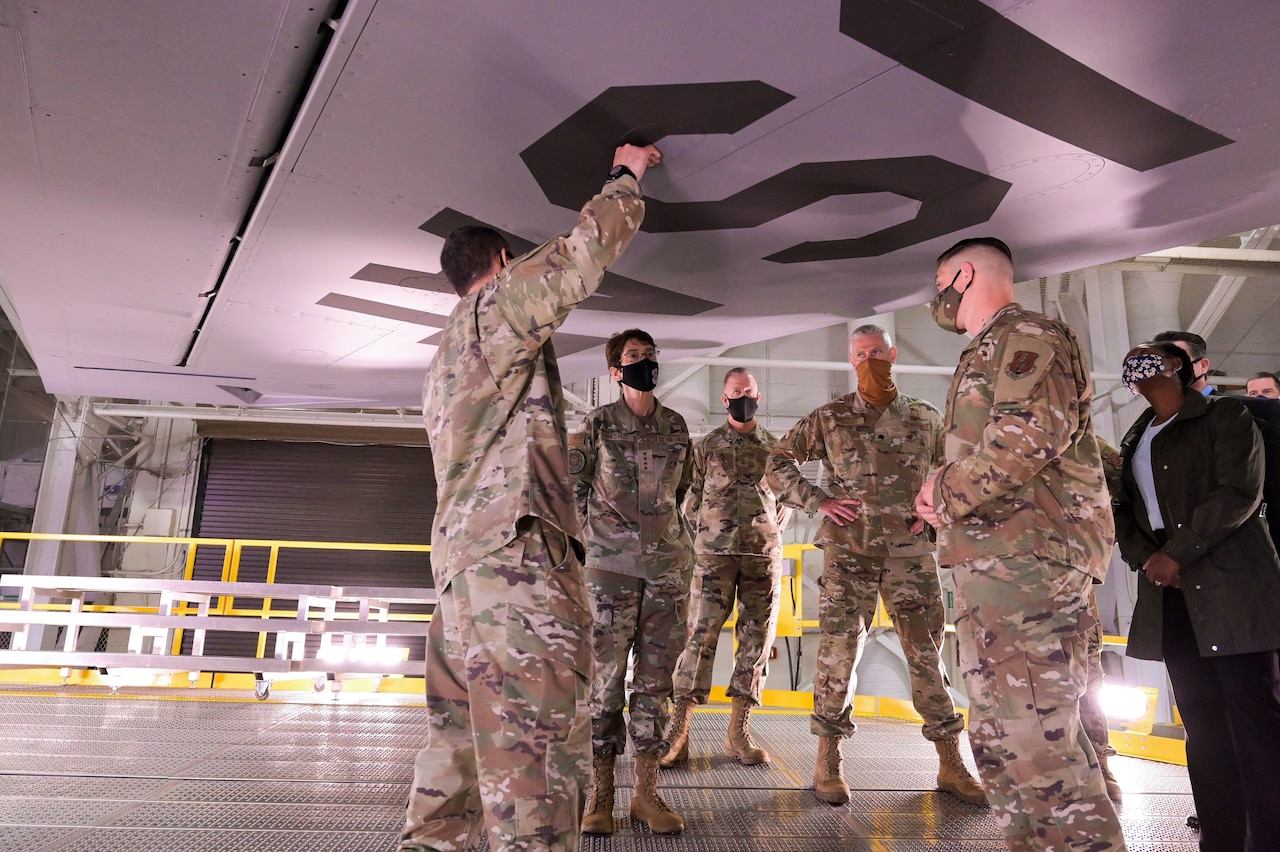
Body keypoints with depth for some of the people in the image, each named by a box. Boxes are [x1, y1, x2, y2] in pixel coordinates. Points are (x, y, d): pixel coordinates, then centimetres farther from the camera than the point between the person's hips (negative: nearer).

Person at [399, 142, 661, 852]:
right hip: (515, 558, -10)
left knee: (459, 742, 14)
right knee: (537, 755, -13)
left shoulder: (445, 358, 29)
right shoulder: (498, 307, 1)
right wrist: (625, 177, 13)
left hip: (458, 555, 10)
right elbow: (586, 249, -4)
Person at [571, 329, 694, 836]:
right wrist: (600, 532, 7)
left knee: (656, 680, 6)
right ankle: (600, 792, 11)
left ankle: (647, 792, 15)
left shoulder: (676, 426, 10)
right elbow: (572, 484, 7)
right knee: (605, 677, 0)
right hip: (610, 567, -3)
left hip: (668, 567, 3)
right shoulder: (598, 424, 1)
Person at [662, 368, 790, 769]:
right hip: (715, 555, -2)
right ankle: (678, 731, -5)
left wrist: (770, 532, 8)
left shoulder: (775, 447, 12)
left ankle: (739, 731, 10)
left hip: (764, 555, 3)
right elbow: (691, 501, 10)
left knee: (757, 639, 2)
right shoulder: (705, 446, 7)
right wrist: (709, 537, 5)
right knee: (701, 634, -8)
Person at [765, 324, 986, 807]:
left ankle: (951, 764, 17)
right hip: (848, 551, -2)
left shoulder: (926, 419, 9)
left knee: (927, 654, 5)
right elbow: (777, 464, 7)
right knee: (839, 650, -1)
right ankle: (828, 761, 12)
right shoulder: (829, 420, 3)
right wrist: (816, 501, -4)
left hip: (911, 551, 2)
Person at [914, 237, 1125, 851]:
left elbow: (1031, 433, -21)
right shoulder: (983, 355, 26)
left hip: (1024, 559, -10)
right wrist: (945, 499, 12)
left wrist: (947, 491, -11)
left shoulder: (1027, 336, -4)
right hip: (989, 566, 10)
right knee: (997, 736, 13)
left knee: (1033, 736, -13)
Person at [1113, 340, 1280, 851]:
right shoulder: (1136, 441, 21)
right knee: (1202, 723, 6)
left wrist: (1176, 554, -15)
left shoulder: (1224, 415, 3)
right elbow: (1123, 511, 19)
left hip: (1231, 586, -6)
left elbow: (1238, 493, -10)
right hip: (1170, 595, 6)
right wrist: (1144, 557, -1)